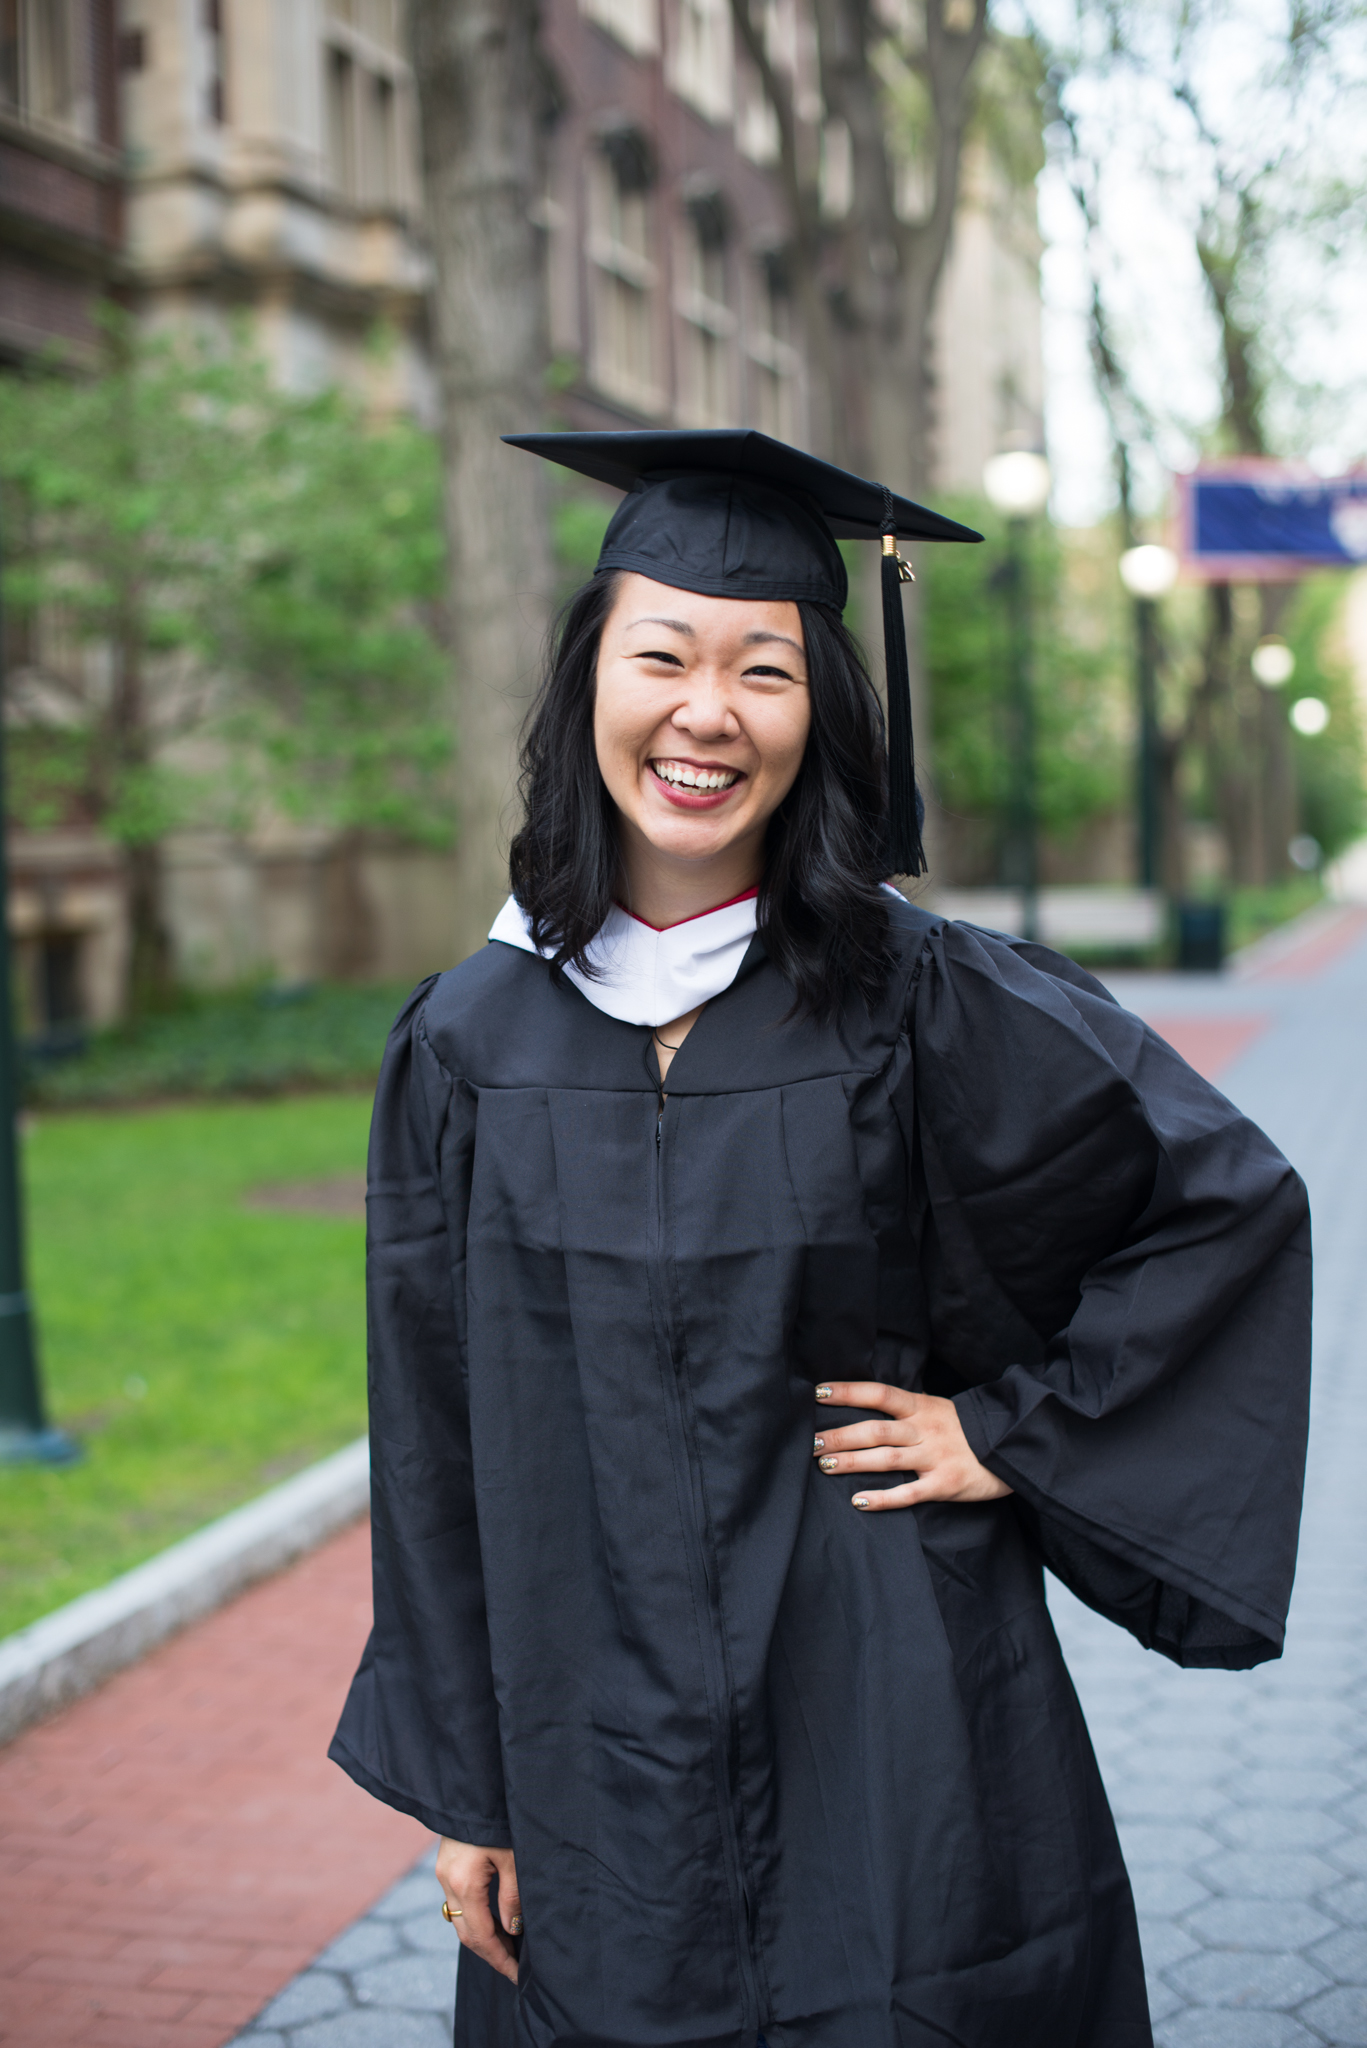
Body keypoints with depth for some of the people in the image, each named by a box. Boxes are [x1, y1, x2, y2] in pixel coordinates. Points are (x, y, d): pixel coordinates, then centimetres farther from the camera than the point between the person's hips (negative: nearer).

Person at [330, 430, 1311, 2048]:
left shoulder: (918, 1000, -8)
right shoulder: (469, 1043, -2)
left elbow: (1229, 1199, -2)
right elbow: (441, 1446, 3)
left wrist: (1021, 1432, -6)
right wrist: (457, 1788, 4)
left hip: (887, 1746, -1)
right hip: (599, 1772, 2)